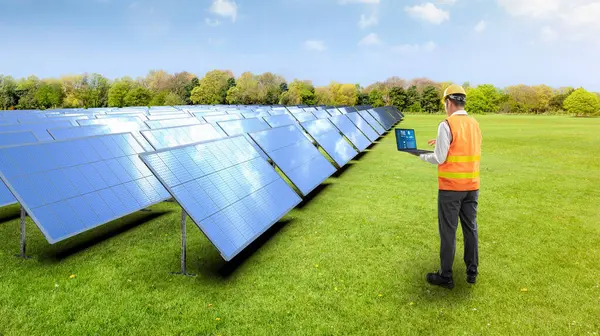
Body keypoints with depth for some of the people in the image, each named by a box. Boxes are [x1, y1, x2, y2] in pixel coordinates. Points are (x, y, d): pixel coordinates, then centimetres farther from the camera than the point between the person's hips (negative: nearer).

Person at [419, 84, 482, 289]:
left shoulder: (447, 125, -14)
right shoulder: (475, 124, 8)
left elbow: (439, 159, -14)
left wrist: (422, 155, 4)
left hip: (451, 187, -6)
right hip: (472, 186, 6)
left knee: (448, 232, 3)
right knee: (471, 228, 14)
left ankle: (445, 277, 12)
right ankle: (472, 272, 25)